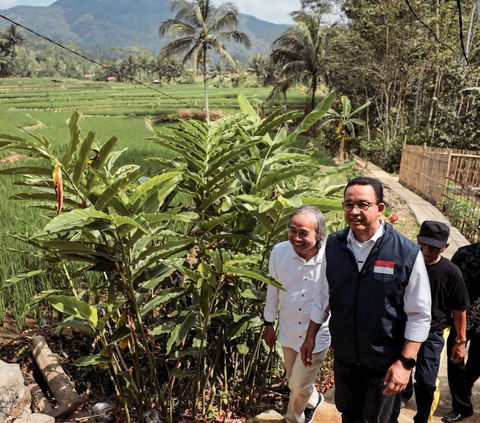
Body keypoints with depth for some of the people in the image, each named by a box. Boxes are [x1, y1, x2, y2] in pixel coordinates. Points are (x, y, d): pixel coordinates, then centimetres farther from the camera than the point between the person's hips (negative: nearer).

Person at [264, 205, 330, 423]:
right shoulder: (279, 251, -18)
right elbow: (273, 290, -2)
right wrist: (269, 324, 7)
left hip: (318, 333, -3)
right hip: (288, 330, 4)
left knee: (298, 385, 6)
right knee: (295, 382, 23)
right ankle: (313, 400, 57)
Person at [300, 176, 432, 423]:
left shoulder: (407, 253, -20)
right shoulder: (334, 244, -8)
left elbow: (419, 315, -13)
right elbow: (323, 296, 4)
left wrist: (405, 363, -15)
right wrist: (310, 337, 9)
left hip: (385, 363, -3)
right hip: (344, 356, 3)